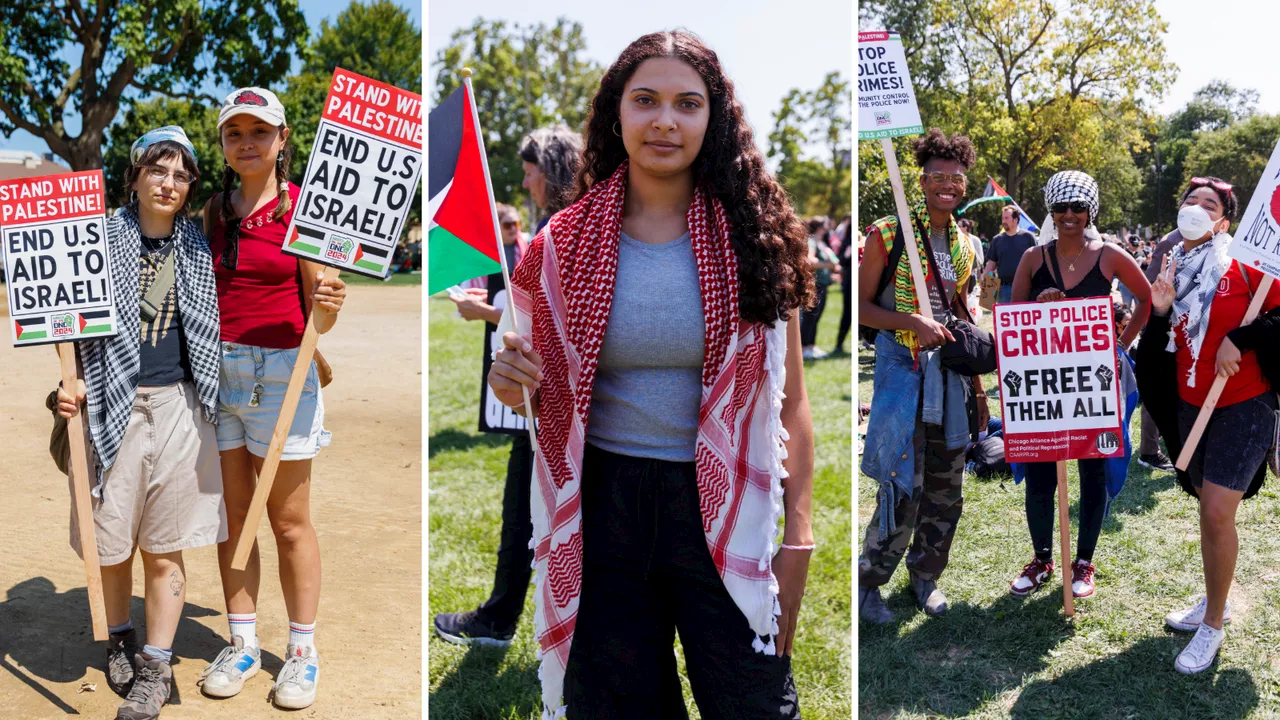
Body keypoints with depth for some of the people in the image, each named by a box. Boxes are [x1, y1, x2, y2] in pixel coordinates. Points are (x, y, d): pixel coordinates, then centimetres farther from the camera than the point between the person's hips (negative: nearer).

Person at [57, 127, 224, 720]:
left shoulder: (199, 248, 8)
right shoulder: (101, 239, 2)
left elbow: (213, 325, 15)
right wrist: (69, 383, -11)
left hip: (178, 408, 1)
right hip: (112, 405, -1)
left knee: (165, 546, 6)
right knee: (110, 538, 10)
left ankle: (156, 666, 18)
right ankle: (119, 639, 37)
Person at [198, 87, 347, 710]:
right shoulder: (212, 209, 9)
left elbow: (317, 319, -4)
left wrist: (329, 307, -24)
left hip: (281, 370, -4)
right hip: (214, 369, 5)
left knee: (290, 522, 3)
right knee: (230, 517, 10)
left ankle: (302, 650, 16)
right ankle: (242, 643, 24)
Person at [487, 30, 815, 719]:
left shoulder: (753, 237, -3)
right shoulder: (566, 243, 0)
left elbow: (788, 400, 1)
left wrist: (798, 535, -4)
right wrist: (516, 387, -12)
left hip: (723, 509, -1)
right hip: (601, 510, 1)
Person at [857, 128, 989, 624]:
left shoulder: (963, 246, 12)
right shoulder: (887, 234, -5)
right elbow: (862, 306, -7)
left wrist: (977, 386, 18)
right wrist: (913, 322, -21)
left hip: (948, 369, 6)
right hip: (901, 368, -6)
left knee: (946, 486, 10)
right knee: (903, 487, -7)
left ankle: (925, 575, 30)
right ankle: (869, 581, 13)